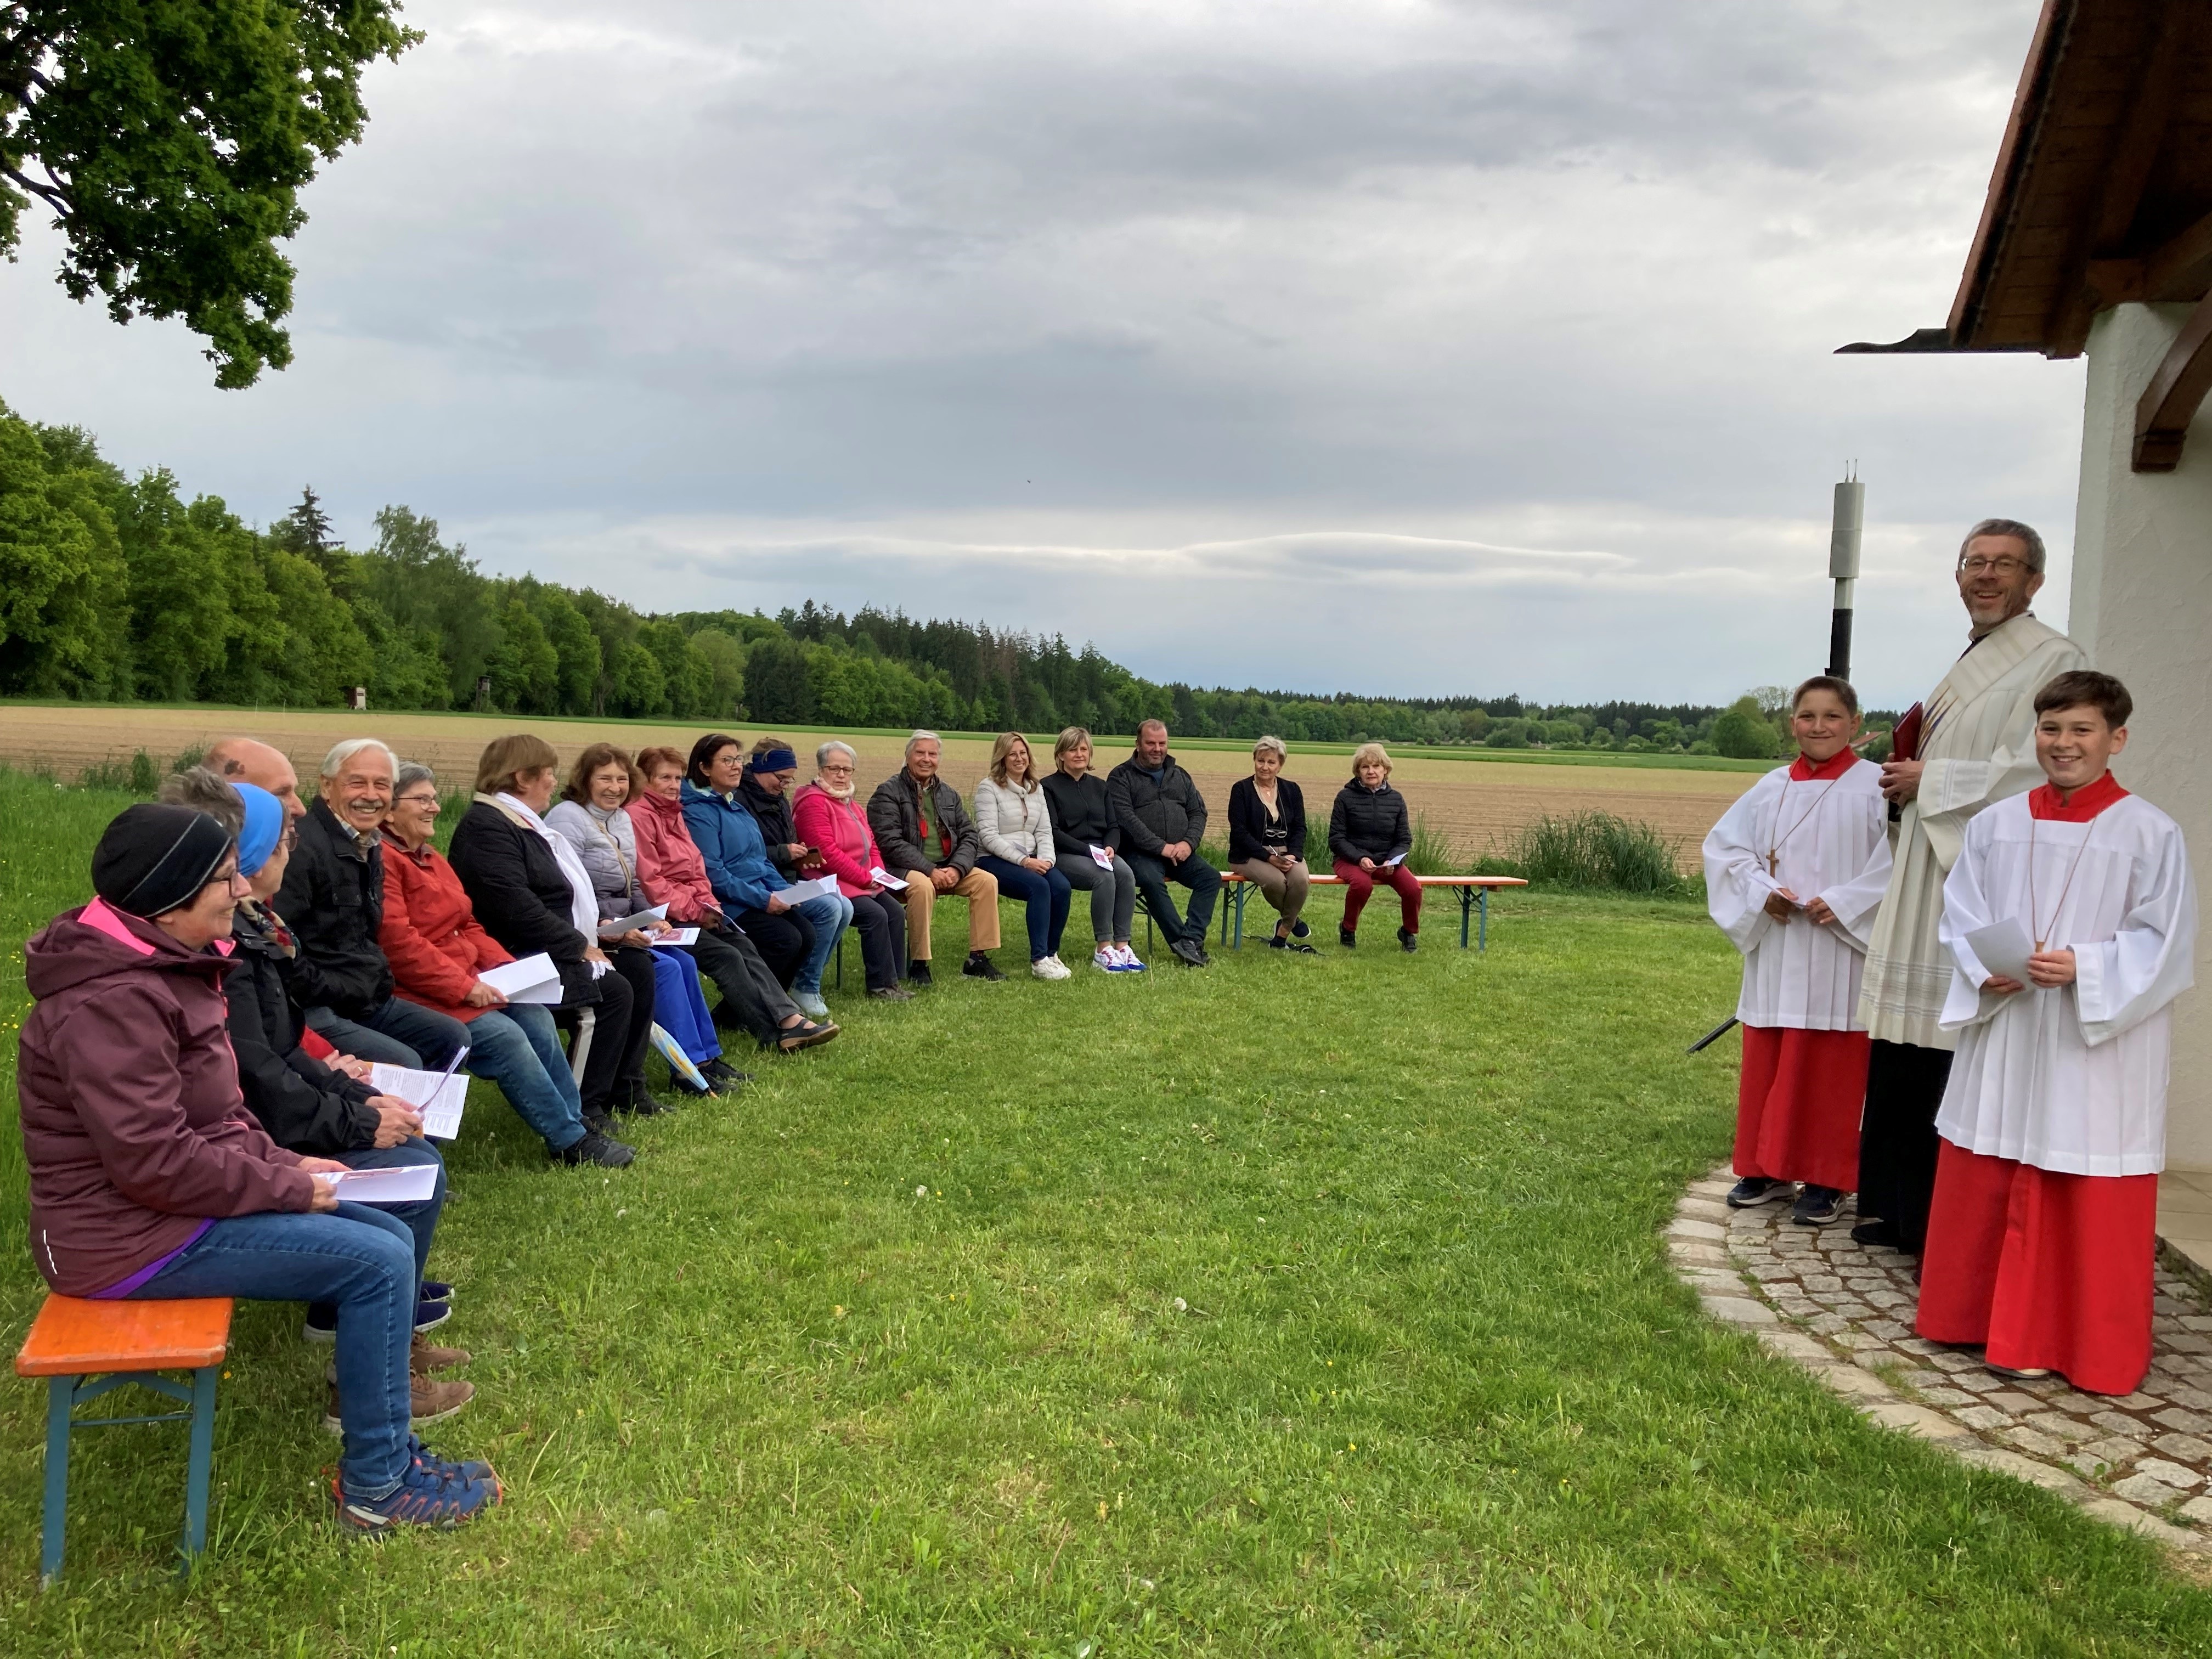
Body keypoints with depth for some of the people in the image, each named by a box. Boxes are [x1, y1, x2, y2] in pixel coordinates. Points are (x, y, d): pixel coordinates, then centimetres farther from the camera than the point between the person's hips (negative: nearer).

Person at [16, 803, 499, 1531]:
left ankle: (381, 1440, 16)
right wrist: (290, 1188, -17)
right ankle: (376, 1487, -2)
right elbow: (154, 1162, -28)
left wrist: (285, 1163, 3)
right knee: (377, 1263, -15)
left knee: (392, 1238, 6)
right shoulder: (112, 1002, -24)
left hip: (169, 1200, 10)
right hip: (132, 1235, -10)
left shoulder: (161, 968, 9)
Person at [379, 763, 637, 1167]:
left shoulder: (431, 858, 18)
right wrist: (463, 985, -20)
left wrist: (505, 965, 2)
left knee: (536, 1016, -8)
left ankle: (574, 1119, 1)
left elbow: (467, 926, 20)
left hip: (464, 980, 9)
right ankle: (569, 1141, -12)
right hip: (418, 995, -9)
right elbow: (397, 943, -21)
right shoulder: (383, 860, -13)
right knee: (504, 1036, -21)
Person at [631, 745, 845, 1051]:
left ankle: (790, 1019, -20)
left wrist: (708, 905, 2)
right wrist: (693, 911, -15)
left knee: (743, 946, -10)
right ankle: (774, 1036, -18)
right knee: (725, 956, -20)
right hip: (664, 916, -9)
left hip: (694, 908, 9)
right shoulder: (638, 816, -11)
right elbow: (649, 882, -16)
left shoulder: (672, 813, 19)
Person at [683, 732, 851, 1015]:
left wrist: (784, 891, 3)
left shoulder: (736, 805, 18)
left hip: (763, 894, 8)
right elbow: (713, 874, -18)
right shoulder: (698, 812, -10)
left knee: (808, 933, -14)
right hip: (730, 904, -8)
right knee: (787, 938, -24)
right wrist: (762, 899, -20)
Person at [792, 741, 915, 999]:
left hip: (864, 882, 9)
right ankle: (881, 985, -16)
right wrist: (866, 878, -16)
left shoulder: (850, 802, 20)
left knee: (896, 911, -9)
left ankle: (894, 979, -4)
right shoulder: (813, 802, -11)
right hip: (833, 884, -9)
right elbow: (827, 853, -19)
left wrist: (878, 871, 0)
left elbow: (871, 843, 22)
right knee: (875, 915, -24)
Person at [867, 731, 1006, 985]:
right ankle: (918, 964, -23)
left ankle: (978, 959, -8)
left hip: (947, 868, 6)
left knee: (987, 881, -15)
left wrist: (957, 868, -11)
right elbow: (890, 842, -14)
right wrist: (930, 870, -22)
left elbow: (970, 836, 11)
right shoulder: (888, 792, -3)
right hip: (904, 870, -6)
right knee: (922, 886, -37)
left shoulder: (948, 794, 16)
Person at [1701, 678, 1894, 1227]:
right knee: (1766, 1063, 11)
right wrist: (1762, 892, -7)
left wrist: (1842, 903, -17)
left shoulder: (1875, 786, -5)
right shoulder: (1773, 787, 6)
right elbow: (1724, 845, 8)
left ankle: (1826, 1181, 14)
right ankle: (1767, 1169, 23)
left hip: (1840, 948, -4)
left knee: (1832, 1071, 3)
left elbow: (1896, 862, -11)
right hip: (1775, 948, 4)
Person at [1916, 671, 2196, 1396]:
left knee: (2090, 1205, 3)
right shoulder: (1997, 825, 4)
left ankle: (2090, 1347, 18)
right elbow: (1961, 915, 8)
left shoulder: (2149, 833, -7)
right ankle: (1983, 1318, 29)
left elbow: (2164, 943, -8)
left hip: (2100, 1048, -4)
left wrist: (2083, 968, -21)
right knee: (1985, 1190, 12)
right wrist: (1985, 973, -9)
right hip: (2004, 1039, 4)